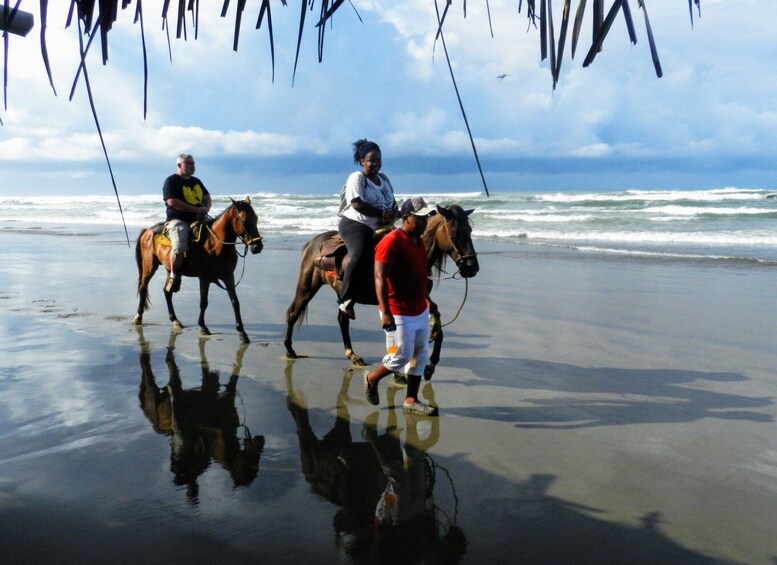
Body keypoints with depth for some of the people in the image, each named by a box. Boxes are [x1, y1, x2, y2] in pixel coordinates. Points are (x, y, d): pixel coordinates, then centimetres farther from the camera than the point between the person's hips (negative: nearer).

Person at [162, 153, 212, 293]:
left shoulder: (196, 181, 20)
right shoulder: (171, 181, -3)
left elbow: (207, 197, 21)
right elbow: (172, 202, -16)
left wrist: (206, 208, -4)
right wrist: (197, 209, -18)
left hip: (198, 219, 7)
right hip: (177, 220, -7)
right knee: (180, 246, -32)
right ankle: (173, 276, -11)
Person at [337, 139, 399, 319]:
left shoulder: (383, 178, 15)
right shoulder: (356, 178, -9)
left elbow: (393, 202, 17)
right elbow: (357, 204, -21)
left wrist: (394, 214, -7)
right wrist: (383, 213, -21)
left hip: (379, 228, 8)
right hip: (355, 225, -8)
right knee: (361, 256, -32)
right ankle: (346, 301, -28)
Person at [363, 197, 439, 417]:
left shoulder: (419, 241, 11)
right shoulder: (391, 242, -17)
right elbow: (380, 278, -22)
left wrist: (427, 299, 28)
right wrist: (385, 312, -27)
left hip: (420, 311, 9)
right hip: (399, 314, -9)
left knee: (420, 355, 12)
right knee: (401, 356, -2)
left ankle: (411, 401, 22)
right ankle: (371, 379, 24)